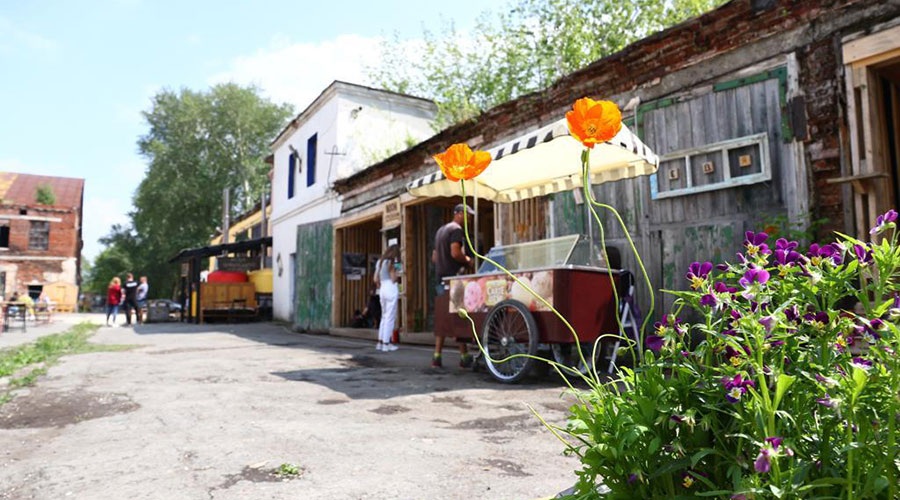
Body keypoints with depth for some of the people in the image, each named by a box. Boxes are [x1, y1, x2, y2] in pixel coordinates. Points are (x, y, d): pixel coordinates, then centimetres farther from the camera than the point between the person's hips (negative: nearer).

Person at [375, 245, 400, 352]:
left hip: (382, 290, 8)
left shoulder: (380, 262, 13)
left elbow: (376, 279, 13)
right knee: (390, 317, -2)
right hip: (391, 290, -8)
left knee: (384, 316, 17)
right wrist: (396, 270, -3)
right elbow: (394, 279, -13)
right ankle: (386, 343, -1)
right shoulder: (391, 262, -9)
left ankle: (380, 341, 18)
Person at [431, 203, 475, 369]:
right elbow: (455, 253, -21)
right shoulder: (456, 229, -7)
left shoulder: (440, 230, 23)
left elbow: (434, 258, 25)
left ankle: (437, 357, 6)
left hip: (441, 279, 9)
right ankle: (465, 357, 0)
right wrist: (467, 261, -4)